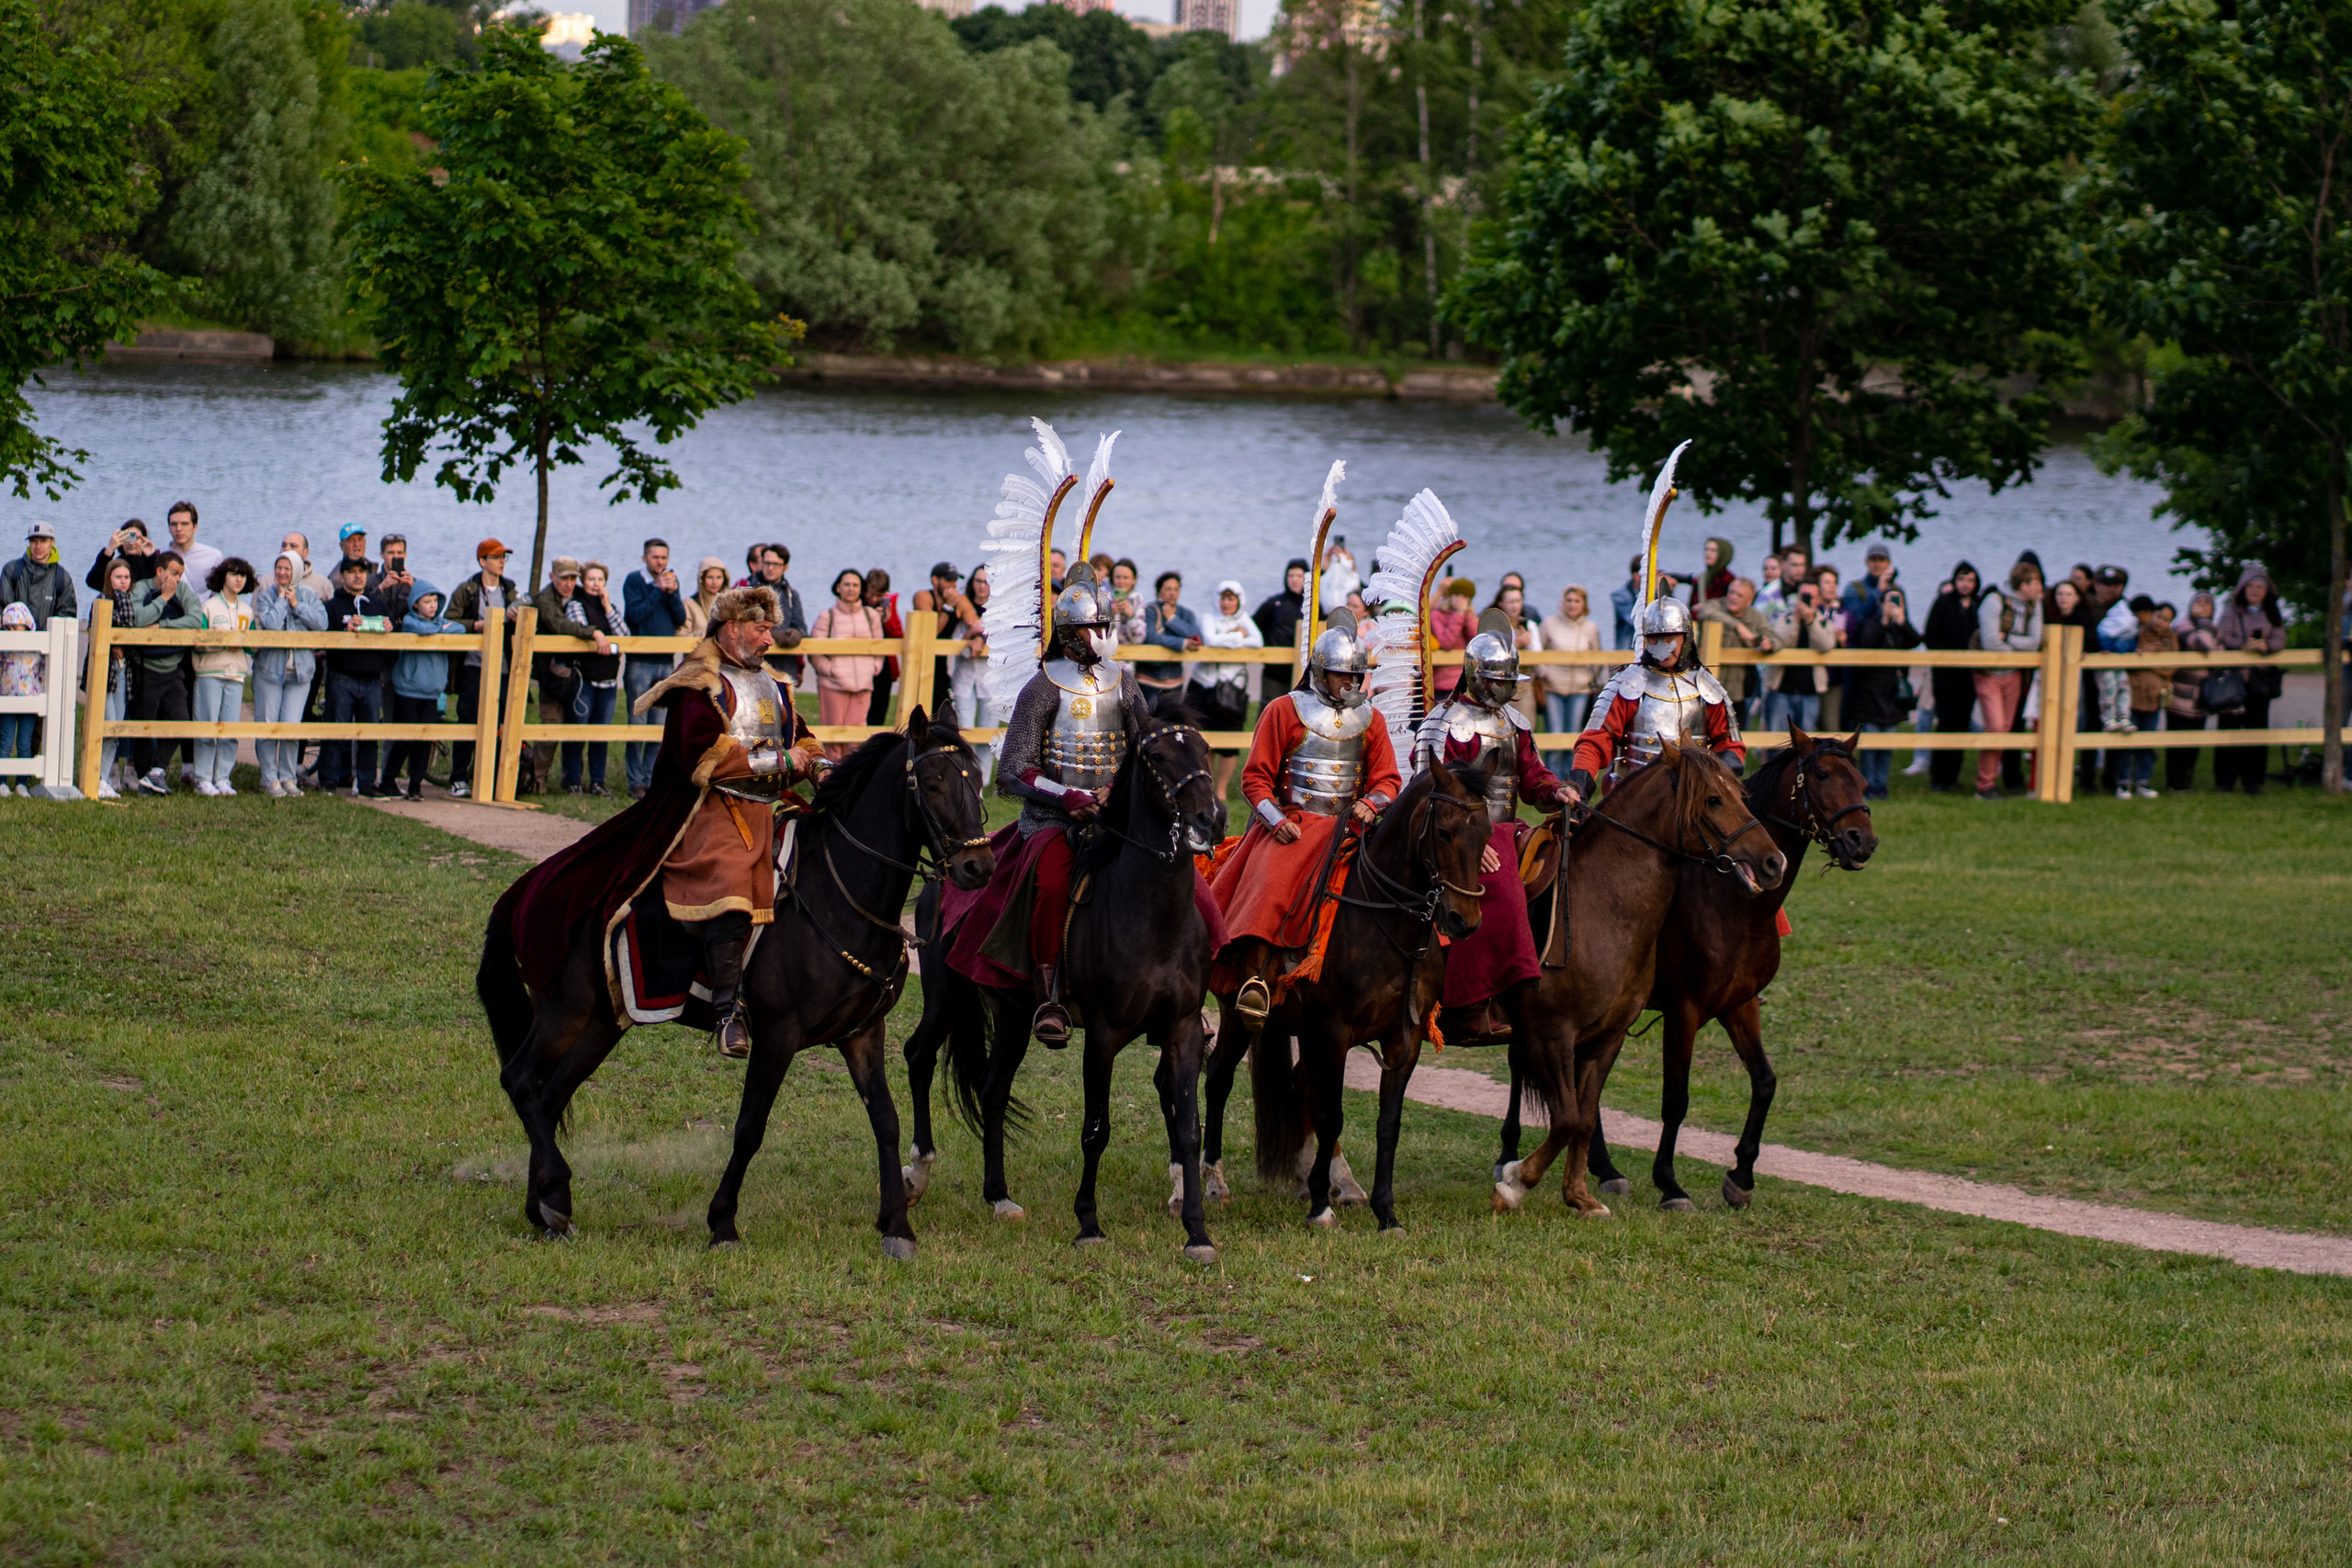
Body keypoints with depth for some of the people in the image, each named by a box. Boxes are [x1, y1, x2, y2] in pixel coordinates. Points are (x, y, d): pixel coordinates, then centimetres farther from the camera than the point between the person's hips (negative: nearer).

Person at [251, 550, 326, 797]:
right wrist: (281, 599, -9)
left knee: (291, 728, -6)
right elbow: (271, 623, -17)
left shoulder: (307, 595, 7)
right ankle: (270, 779, 7)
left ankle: (288, 777, 7)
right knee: (267, 727, -1)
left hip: (299, 671, 1)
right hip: (269, 669, -1)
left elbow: (322, 623, -7)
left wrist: (297, 605, -9)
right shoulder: (266, 596, 0)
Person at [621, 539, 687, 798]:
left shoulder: (672, 581, 13)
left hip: (666, 662, 4)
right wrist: (659, 590, -12)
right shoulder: (634, 581, -1)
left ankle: (651, 780, 9)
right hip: (640, 662, -4)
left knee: (660, 727, 4)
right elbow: (636, 614, -13)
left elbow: (681, 619, 6)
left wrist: (673, 593, -8)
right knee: (638, 724, -5)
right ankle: (636, 782, -1)